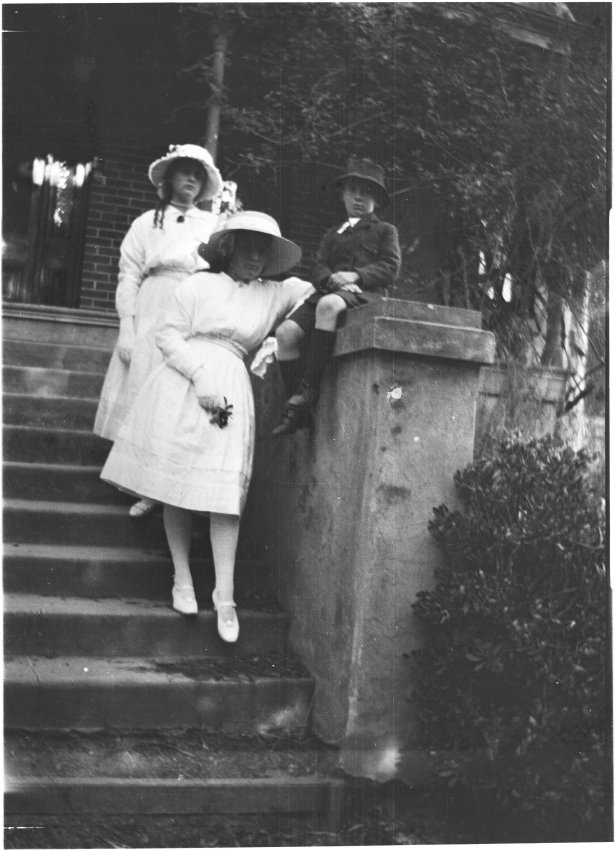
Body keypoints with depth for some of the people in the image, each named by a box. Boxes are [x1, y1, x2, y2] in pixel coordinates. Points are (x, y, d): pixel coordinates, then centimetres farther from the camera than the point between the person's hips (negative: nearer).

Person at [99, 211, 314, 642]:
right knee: (177, 483, 1)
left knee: (226, 492, -6)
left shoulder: (274, 294, 12)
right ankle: (182, 580, 14)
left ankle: (225, 595, -4)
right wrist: (199, 374, -14)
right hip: (181, 386, -1)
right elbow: (168, 334, -1)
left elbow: (311, 291, 18)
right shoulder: (199, 285, 4)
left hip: (229, 395, 1)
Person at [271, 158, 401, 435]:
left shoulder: (385, 231, 22)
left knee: (328, 305, -41)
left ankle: (307, 390, -39)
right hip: (329, 291, 5)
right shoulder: (333, 235, 33)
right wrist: (331, 278, -7)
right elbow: (318, 268, 18)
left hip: (364, 294, -5)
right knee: (286, 332, -24)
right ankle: (297, 407, -21)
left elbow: (390, 267, 5)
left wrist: (356, 276, -12)